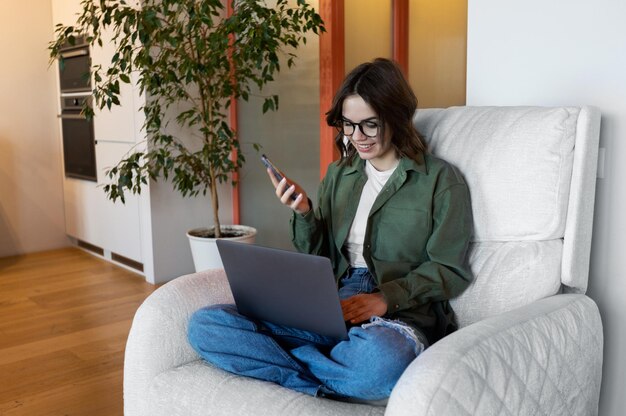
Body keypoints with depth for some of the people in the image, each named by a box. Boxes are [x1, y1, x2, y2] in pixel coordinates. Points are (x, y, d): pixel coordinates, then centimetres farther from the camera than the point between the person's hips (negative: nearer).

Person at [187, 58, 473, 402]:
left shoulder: (440, 179, 4)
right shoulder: (338, 175, 17)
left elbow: (450, 269, -1)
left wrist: (387, 297, -16)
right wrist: (303, 214, -3)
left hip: (399, 313, -4)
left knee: (382, 359, -43)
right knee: (205, 325, -15)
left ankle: (293, 358, -12)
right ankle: (334, 385, -17)